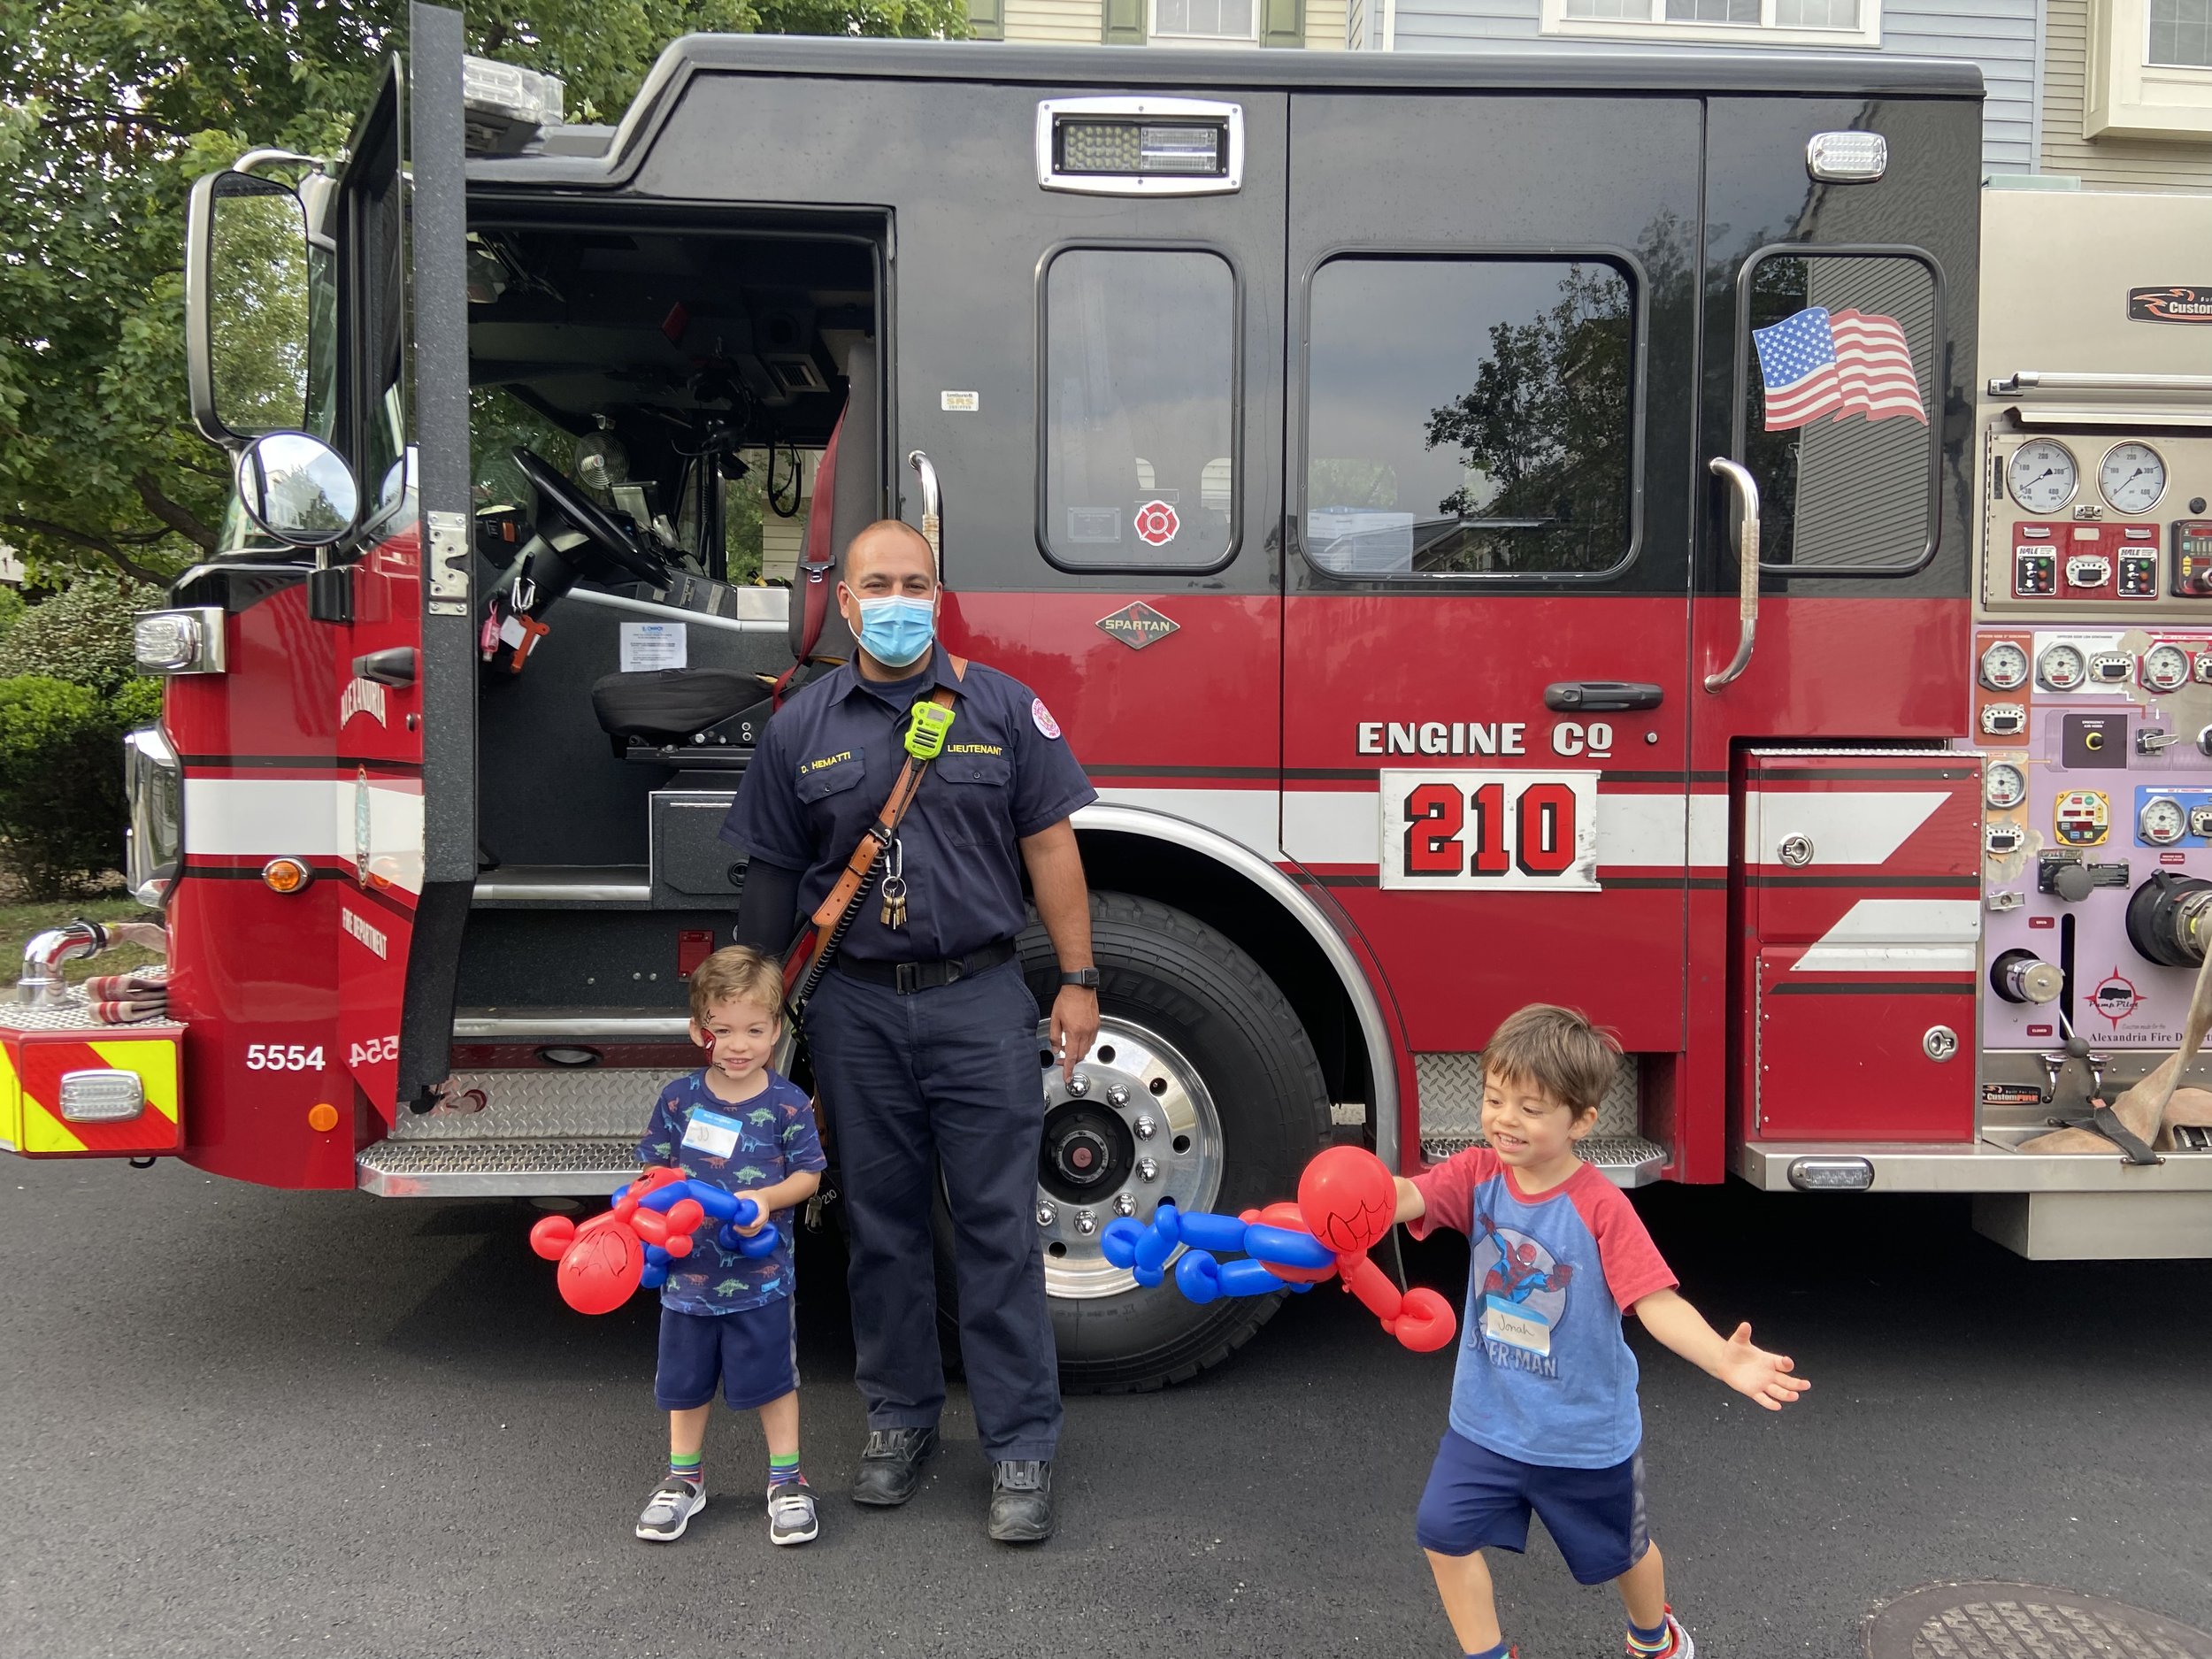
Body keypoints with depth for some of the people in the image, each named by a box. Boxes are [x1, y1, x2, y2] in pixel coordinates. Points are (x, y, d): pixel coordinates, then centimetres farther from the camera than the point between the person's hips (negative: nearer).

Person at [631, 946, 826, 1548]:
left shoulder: (787, 1103, -8)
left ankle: (786, 1479, 24)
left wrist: (766, 1198, -20)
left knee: (771, 1377, 7)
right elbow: (653, 1170, 3)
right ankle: (683, 1478, 35)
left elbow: (808, 1174, -3)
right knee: (686, 1380, 16)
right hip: (688, 1267, 2)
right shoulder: (679, 1099, -4)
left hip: (760, 1274, -2)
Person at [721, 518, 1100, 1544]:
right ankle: (900, 1420, 28)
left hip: (979, 1001, -1)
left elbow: (1048, 846, 1)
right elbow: (771, 879, 8)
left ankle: (1021, 1445, 11)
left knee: (997, 1226, 1)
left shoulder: (1004, 709, 1)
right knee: (881, 1225, 12)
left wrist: (1077, 981, -2)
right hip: (856, 1010, 2)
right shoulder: (801, 728, 5)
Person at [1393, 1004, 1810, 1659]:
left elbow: (1656, 1301, -30)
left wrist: (1726, 1360, -48)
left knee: (1619, 1550, 22)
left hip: (1585, 1432, -3)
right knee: (1445, 1536, -1)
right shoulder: (1477, 1174, -13)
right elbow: (1403, 1196, -29)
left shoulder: (1600, 1207, -25)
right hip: (1487, 1418, 3)